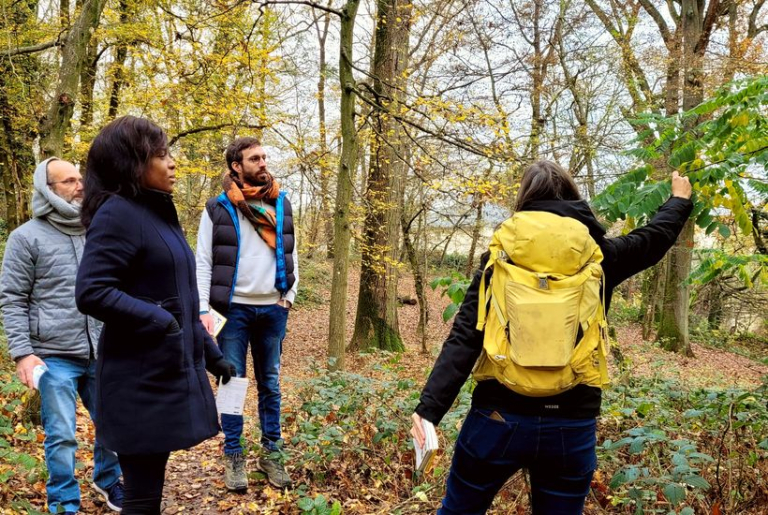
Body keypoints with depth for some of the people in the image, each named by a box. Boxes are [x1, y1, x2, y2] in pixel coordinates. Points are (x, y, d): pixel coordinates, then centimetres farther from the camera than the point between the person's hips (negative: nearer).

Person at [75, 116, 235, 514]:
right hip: (140, 379, -9)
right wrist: (159, 322, -21)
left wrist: (210, 354, 21)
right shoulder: (118, 213, -13)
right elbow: (91, 292, -23)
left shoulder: (159, 213, 15)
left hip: (169, 370, 9)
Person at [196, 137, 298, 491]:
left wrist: (289, 297, 4)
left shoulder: (281, 205, 10)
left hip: (272, 309, 3)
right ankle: (233, 457, 15)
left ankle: (272, 453, 20)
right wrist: (203, 309, -10)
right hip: (233, 309, -3)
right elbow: (203, 263, -3)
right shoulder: (218, 208, -1)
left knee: (270, 383, 10)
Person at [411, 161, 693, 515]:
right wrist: (681, 199, 44)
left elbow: (465, 338, -13)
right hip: (572, 428, 2)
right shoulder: (601, 256, 2)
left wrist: (429, 408, -17)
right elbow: (656, 237, 23)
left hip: (500, 419, -1)